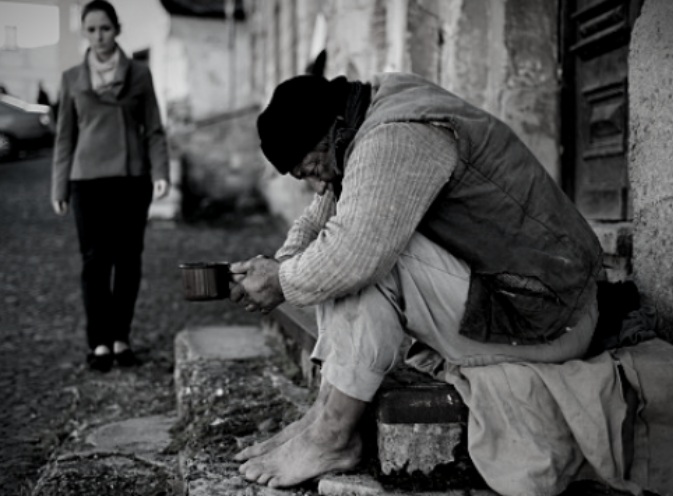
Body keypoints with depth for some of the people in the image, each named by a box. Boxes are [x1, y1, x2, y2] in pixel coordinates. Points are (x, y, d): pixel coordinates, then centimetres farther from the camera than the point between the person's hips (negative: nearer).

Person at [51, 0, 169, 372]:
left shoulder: (139, 75, 5)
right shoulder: (72, 79, 8)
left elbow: (154, 130, 5)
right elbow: (65, 136, 10)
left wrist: (160, 172, -8)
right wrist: (59, 188, 7)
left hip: (132, 177, 0)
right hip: (89, 178, 0)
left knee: (128, 259, 3)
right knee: (95, 260, -3)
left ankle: (120, 338, 14)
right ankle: (99, 342, 4)